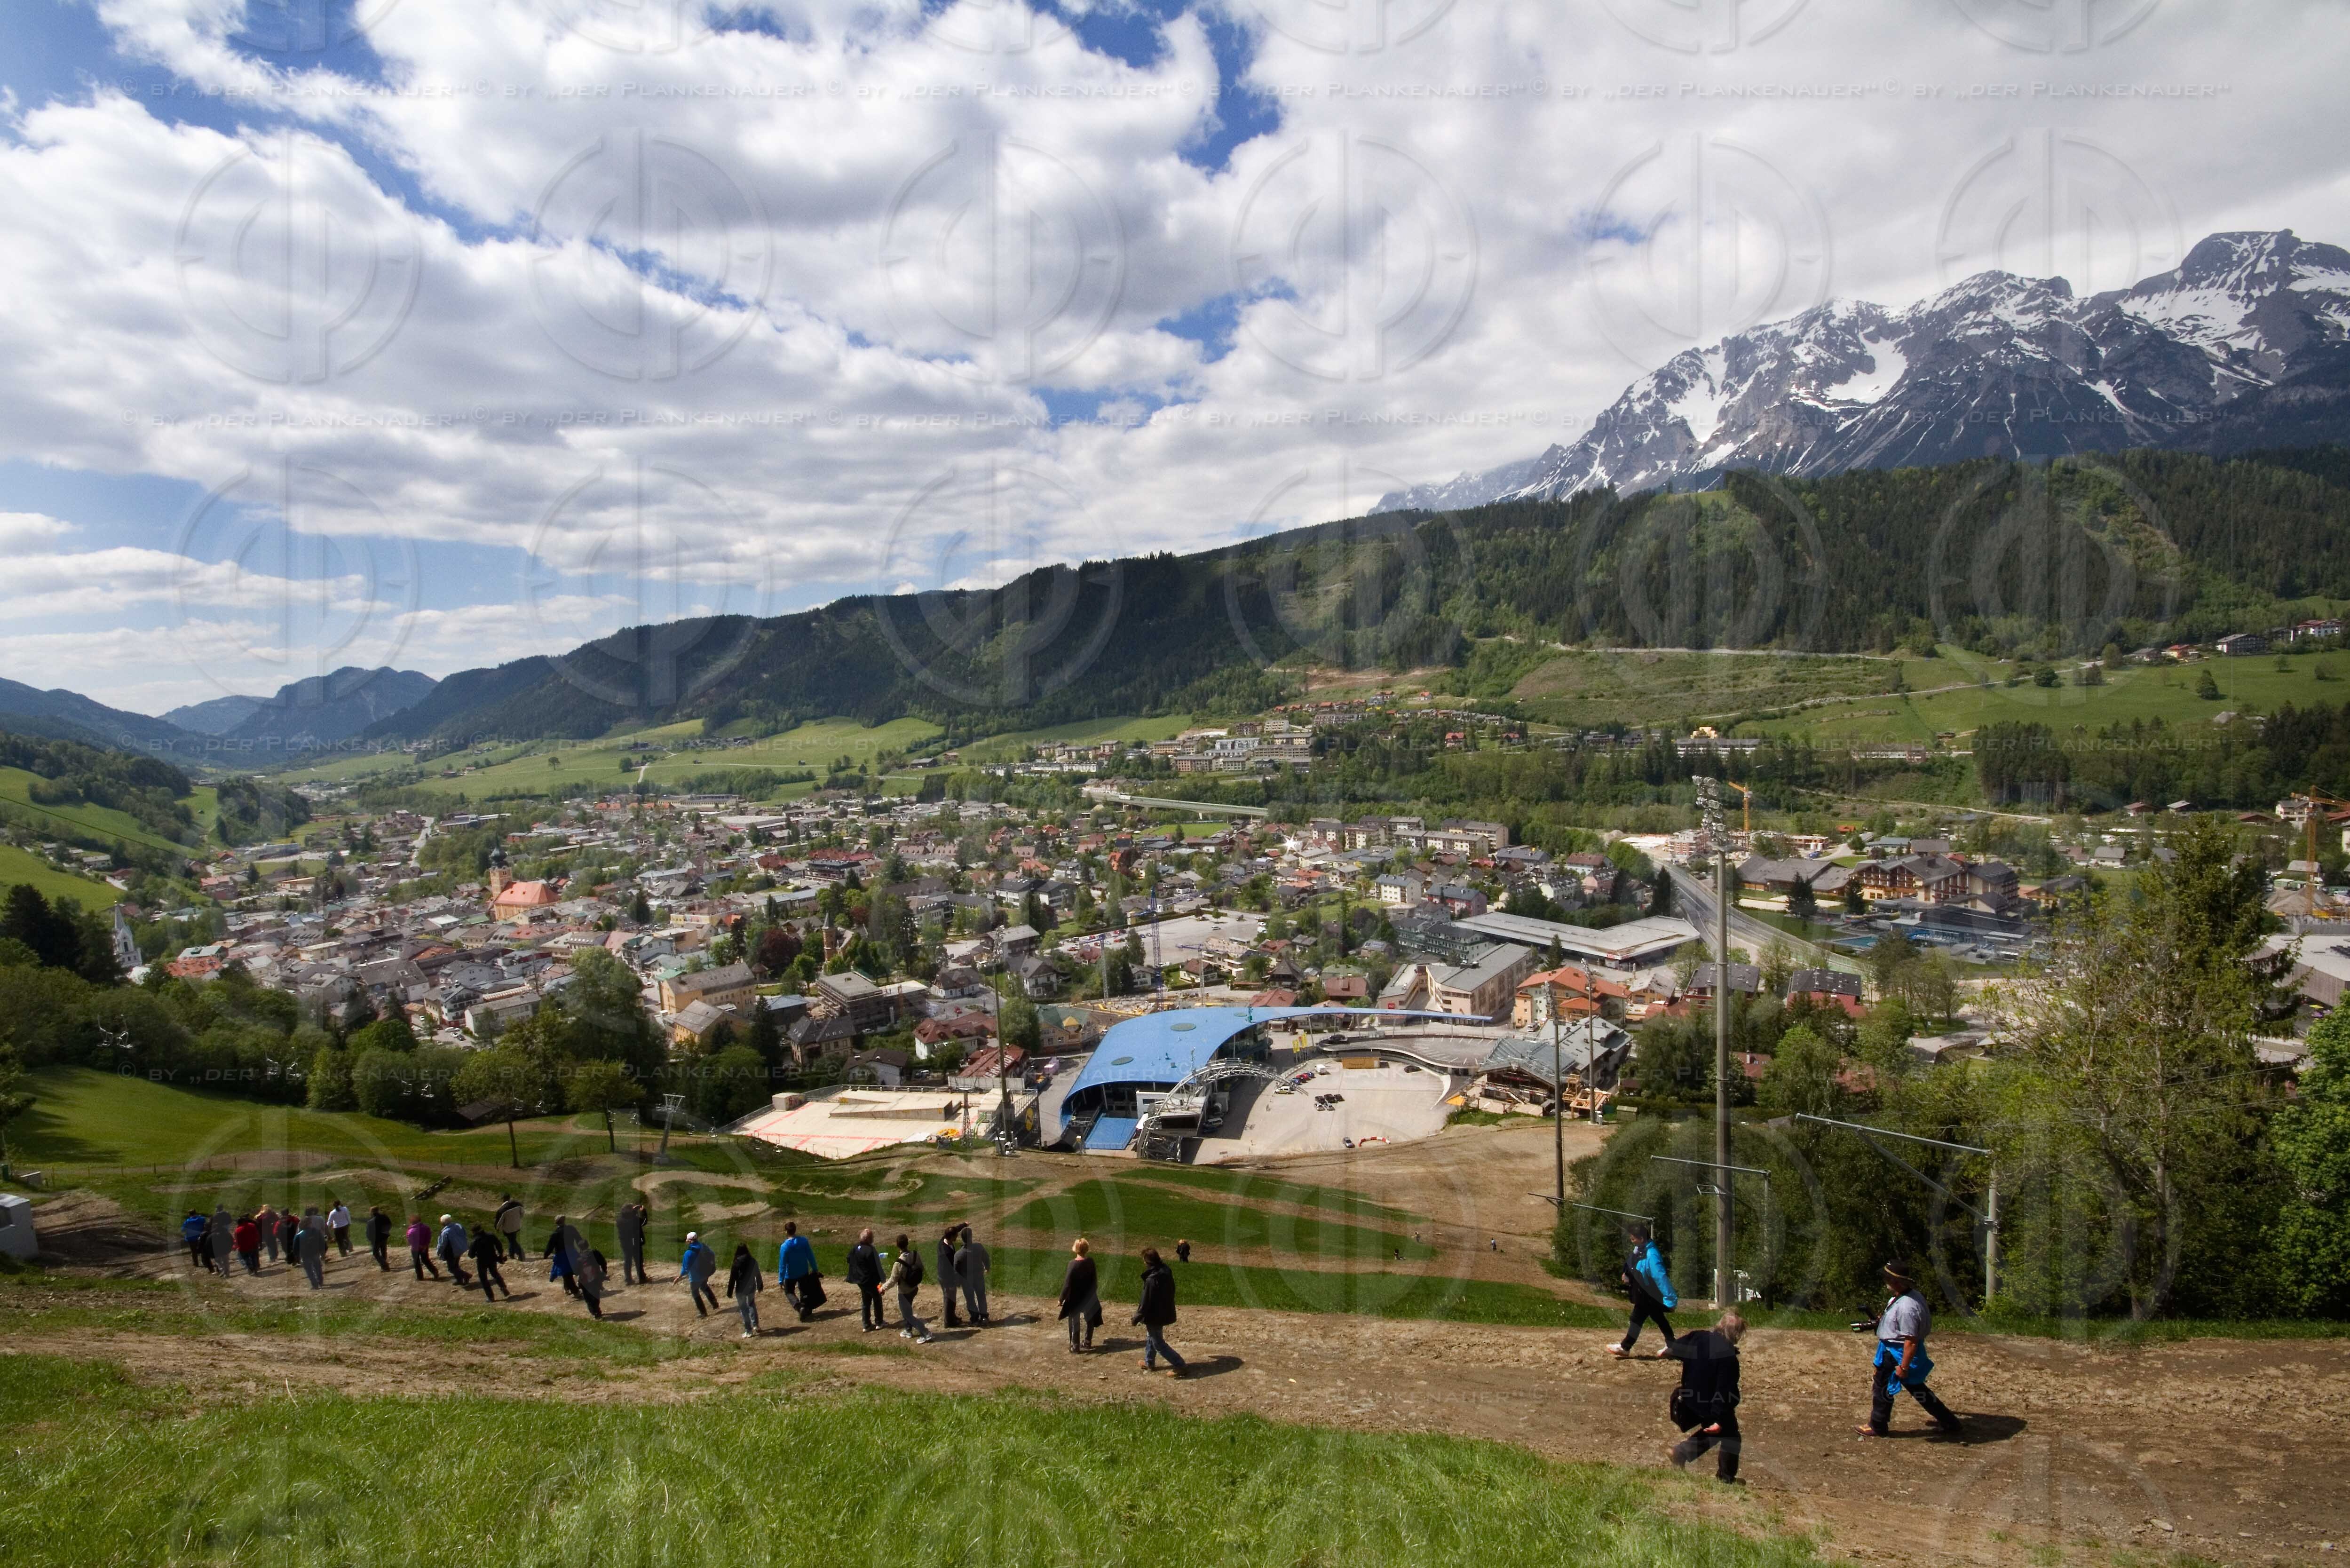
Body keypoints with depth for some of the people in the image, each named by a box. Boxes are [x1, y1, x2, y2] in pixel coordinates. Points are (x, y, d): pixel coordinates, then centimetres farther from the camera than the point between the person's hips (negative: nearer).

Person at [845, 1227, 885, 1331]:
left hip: (860, 1280, 7)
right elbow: (876, 1268, -23)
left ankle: (867, 1325, 19)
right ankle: (879, 1322, 22)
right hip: (871, 1281, -7)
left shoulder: (855, 1249, -1)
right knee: (877, 1301, 12)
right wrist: (881, 1280, -15)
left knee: (866, 1302, 16)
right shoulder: (870, 1250, -25)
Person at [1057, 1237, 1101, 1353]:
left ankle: (1075, 1347, 10)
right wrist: (1093, 1293, 17)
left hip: (1075, 1299, -4)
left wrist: (1062, 1299, -11)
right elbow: (1094, 1279, 3)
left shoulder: (1073, 1264, -21)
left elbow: (1067, 1283, -19)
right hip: (1089, 1296, 4)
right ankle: (1087, 1342, 31)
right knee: (1089, 1319, 21)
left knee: (1075, 1322, 8)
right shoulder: (1090, 1262, -8)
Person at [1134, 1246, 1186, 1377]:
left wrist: (1137, 1318, -10)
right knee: (1151, 1337, 27)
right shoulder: (1167, 1272, -3)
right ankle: (1149, 1363, 40)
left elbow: (1146, 1302, -23)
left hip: (1154, 1316, -9)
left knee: (1159, 1344, 5)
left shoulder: (1152, 1280, -30)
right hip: (1165, 1312, 9)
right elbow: (1171, 1291, 9)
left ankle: (1179, 1365, 3)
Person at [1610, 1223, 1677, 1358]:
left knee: (1637, 1319, 2)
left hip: (1649, 1295, -9)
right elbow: (1637, 1269, 17)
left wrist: (1670, 1298, -29)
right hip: (1644, 1293, 9)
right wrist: (1628, 1276, 1)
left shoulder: (1651, 1255, -32)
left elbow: (1661, 1277, -31)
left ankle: (1625, 1348, 13)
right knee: (1659, 1319, 19)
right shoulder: (1639, 1249, -1)